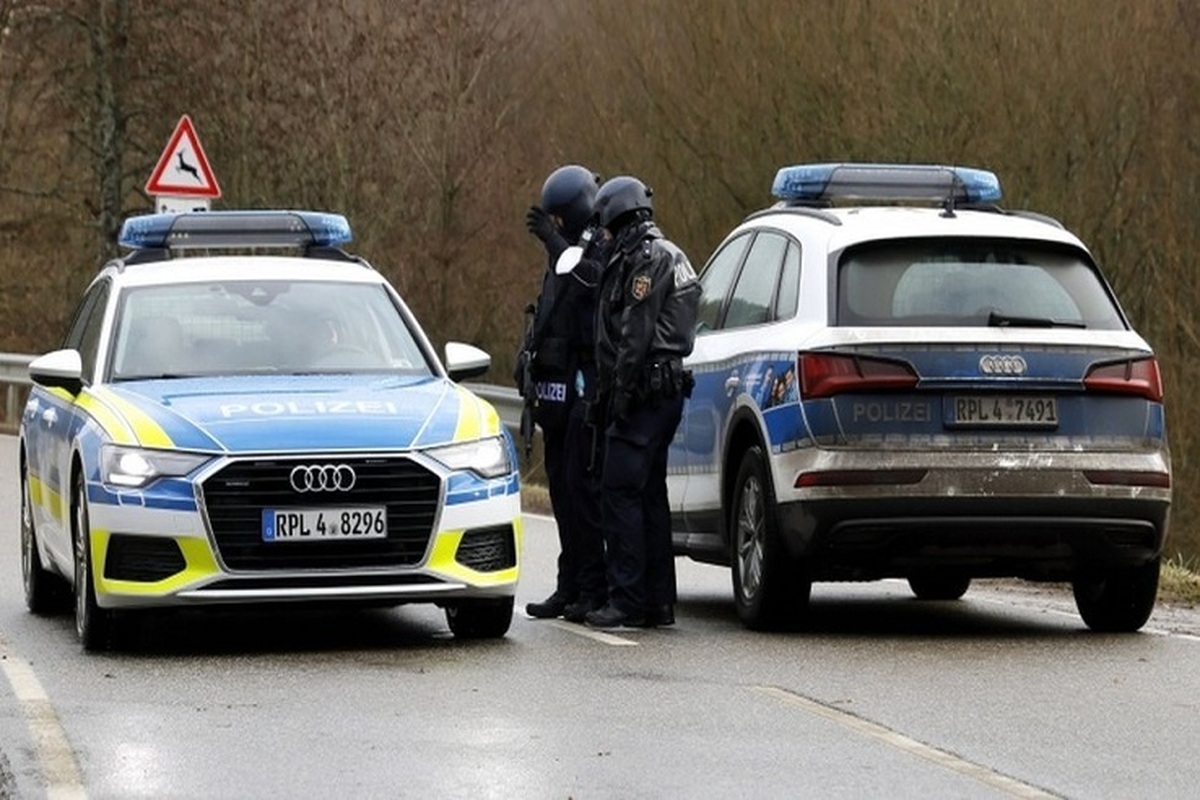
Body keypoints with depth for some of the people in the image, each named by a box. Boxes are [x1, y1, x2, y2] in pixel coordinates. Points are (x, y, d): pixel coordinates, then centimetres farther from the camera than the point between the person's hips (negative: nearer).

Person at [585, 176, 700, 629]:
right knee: (650, 494, 12)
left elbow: (636, 335, -19)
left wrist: (620, 394, -18)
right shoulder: (670, 256, 20)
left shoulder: (646, 259, -12)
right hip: (667, 389, 10)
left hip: (644, 392, -10)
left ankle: (627, 600, -11)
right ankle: (658, 600, 14)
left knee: (622, 492, -9)